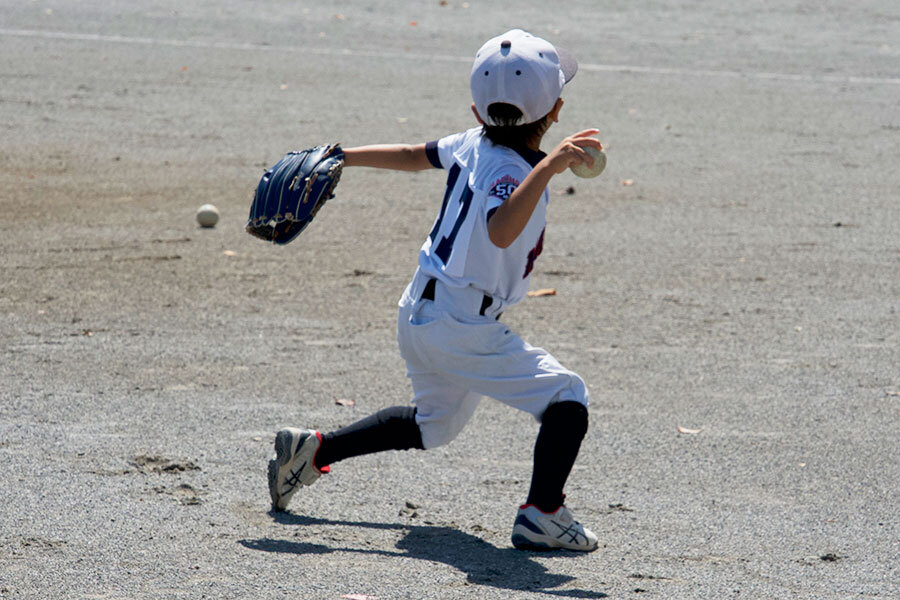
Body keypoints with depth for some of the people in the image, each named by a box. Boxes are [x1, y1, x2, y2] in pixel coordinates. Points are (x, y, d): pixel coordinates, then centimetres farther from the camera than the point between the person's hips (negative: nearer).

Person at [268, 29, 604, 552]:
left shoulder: (473, 146, 2)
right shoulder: (512, 171, -23)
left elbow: (414, 155, 16)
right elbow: (501, 232, -44)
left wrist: (342, 157, 28)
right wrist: (547, 167, -50)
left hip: (419, 314, 9)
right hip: (463, 330, -9)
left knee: (434, 424, 31)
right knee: (568, 399, -10)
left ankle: (313, 449, 33)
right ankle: (542, 515, -18)